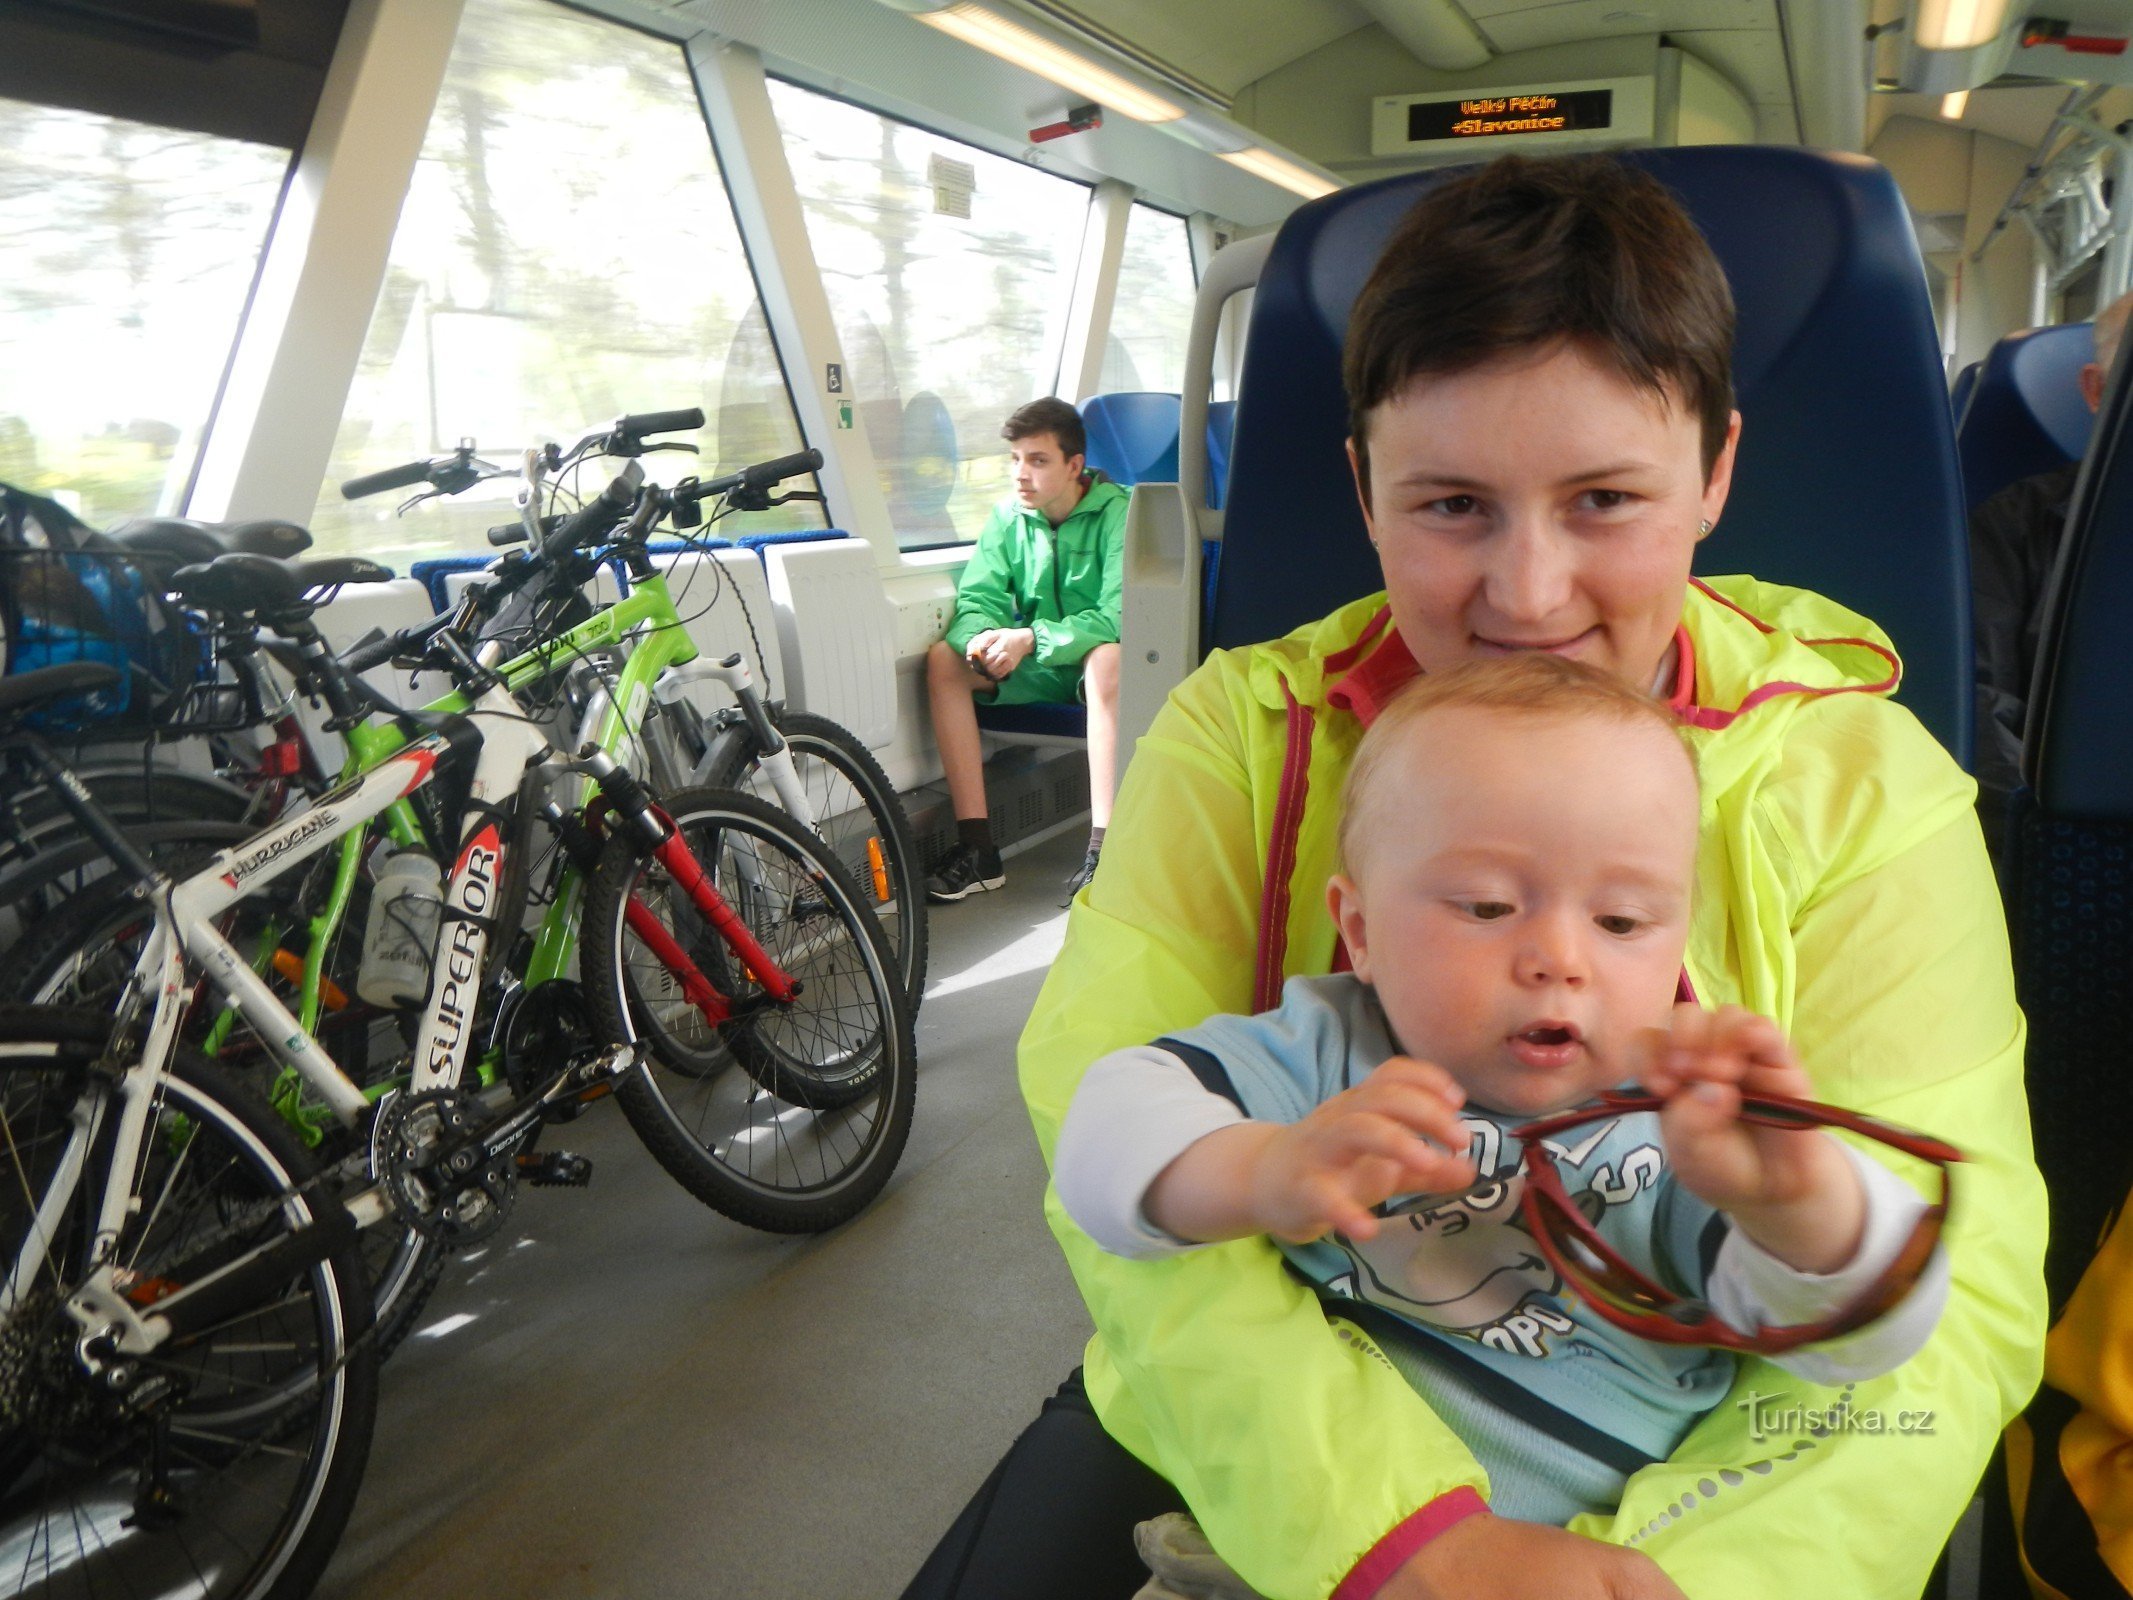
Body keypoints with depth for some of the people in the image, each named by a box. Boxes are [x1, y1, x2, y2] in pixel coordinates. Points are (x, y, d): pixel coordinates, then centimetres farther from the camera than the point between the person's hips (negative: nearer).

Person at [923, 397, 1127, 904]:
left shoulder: (1119, 512, -13)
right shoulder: (1008, 516, 2)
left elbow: (1119, 617, -24)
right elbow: (976, 600, -3)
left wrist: (1031, 639, -33)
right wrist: (981, 636, -28)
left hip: (1094, 659, -4)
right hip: (1035, 667, 5)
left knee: (1108, 658, -38)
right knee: (943, 659, -19)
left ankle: (1104, 847, -38)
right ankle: (977, 847, -24)